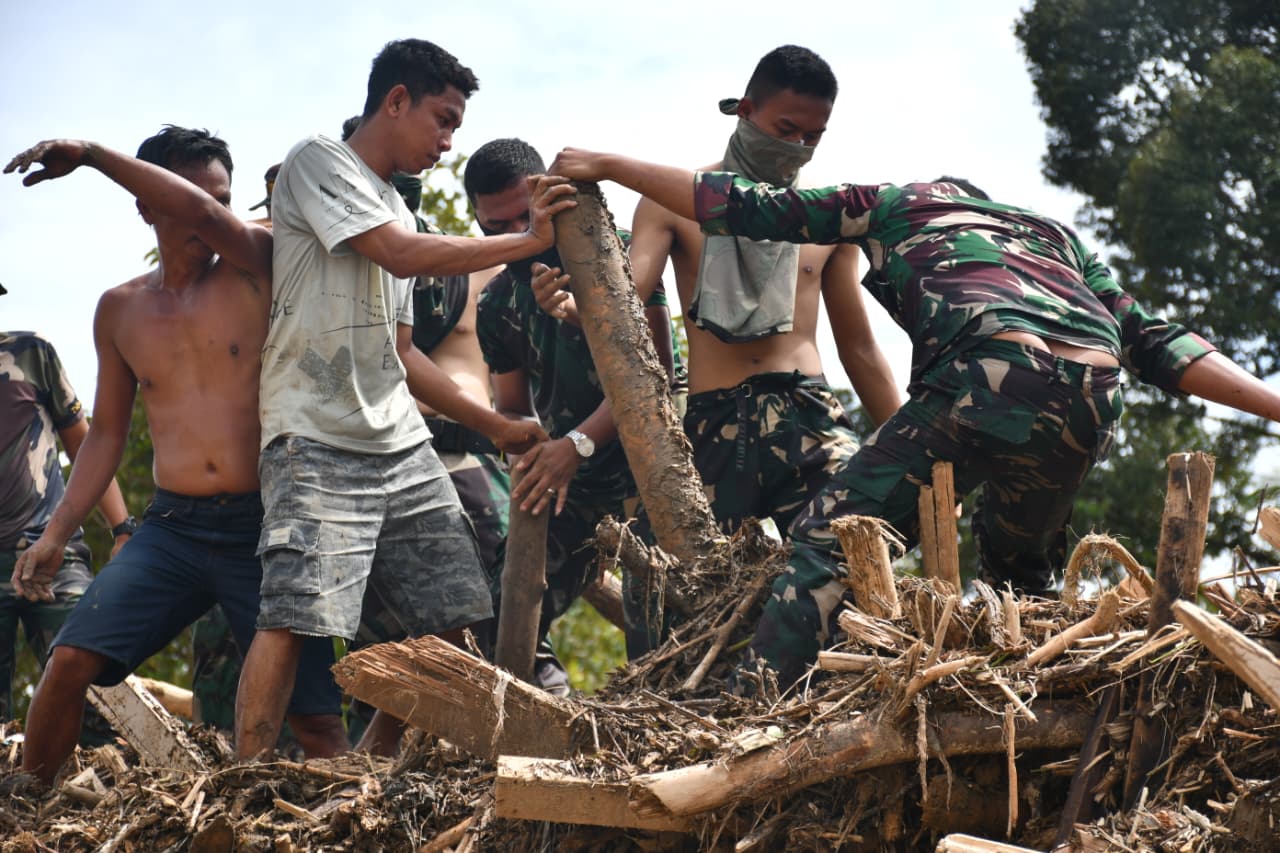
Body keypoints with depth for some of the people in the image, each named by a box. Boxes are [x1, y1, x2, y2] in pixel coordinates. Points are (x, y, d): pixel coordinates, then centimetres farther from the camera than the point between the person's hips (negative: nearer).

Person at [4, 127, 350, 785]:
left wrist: (89, 155, -18)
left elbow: (201, 214, -22)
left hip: (265, 529, -3)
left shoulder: (253, 269, 1)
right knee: (70, 661, -13)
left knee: (315, 718, -5)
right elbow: (107, 433, 19)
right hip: (173, 527, 3)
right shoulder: (120, 310, 12)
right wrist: (57, 532, 10)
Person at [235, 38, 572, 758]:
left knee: (447, 617, 3)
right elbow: (401, 254, -14)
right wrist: (529, 241, -8)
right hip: (319, 443, -8)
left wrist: (495, 425, 20)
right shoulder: (318, 162, 0)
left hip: (404, 448, 8)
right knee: (295, 615, -18)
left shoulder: (397, 209, 23)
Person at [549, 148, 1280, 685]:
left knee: (833, 541, -1)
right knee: (1022, 571, 30)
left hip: (992, 374, -5)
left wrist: (608, 166, 35)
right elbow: (1156, 343, 26)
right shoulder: (1053, 233, 38)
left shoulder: (895, 204, 28)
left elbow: (746, 208, 26)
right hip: (1095, 397, 5)